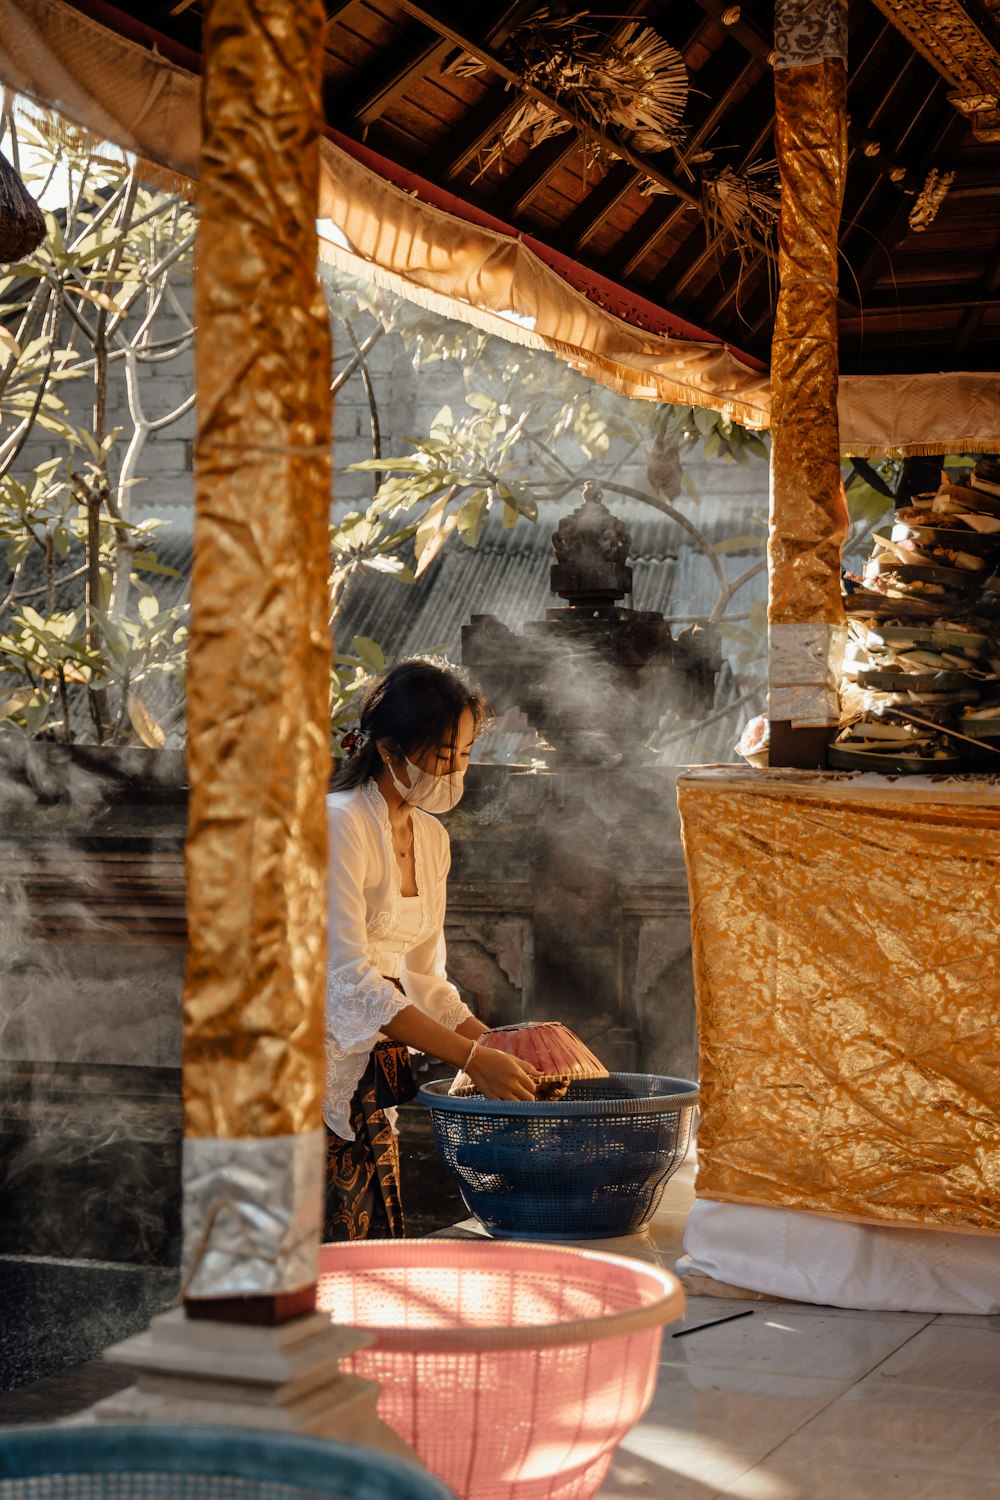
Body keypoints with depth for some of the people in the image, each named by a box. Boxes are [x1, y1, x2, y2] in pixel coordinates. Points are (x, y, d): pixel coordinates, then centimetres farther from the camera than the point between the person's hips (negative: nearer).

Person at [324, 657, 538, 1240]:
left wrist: (502, 1049, 3)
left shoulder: (431, 837, 12)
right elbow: (350, 981, -21)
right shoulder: (339, 825, -14)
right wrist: (472, 1057, -23)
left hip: (374, 1074, 8)